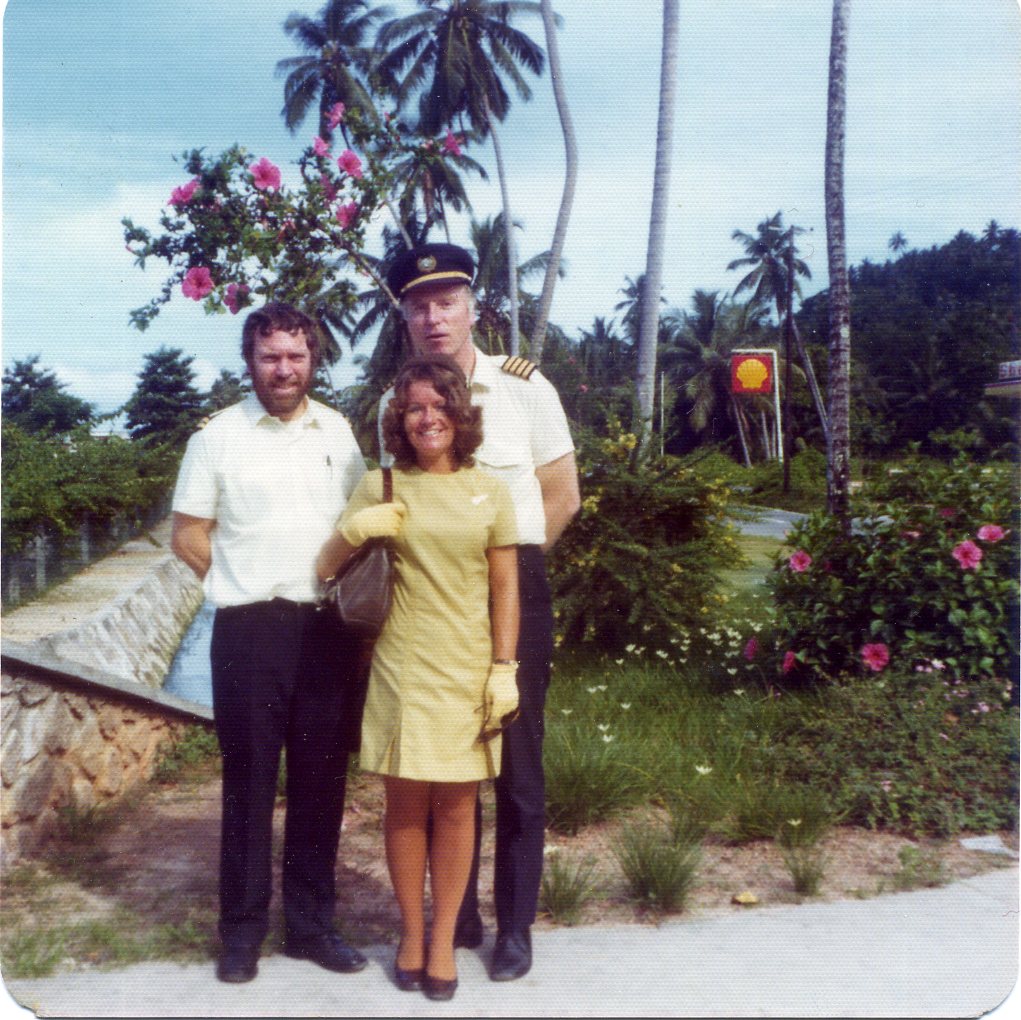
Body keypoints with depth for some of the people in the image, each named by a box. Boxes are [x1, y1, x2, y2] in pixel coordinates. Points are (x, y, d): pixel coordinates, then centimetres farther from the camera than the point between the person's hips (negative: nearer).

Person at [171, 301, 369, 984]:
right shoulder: (219, 436, -1)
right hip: (250, 628, -3)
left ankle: (312, 924, 24)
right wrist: (251, 589, 1)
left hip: (328, 626, 3)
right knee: (249, 776, 5)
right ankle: (243, 929, 20)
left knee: (321, 776, 9)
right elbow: (188, 535, 1)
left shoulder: (338, 432, 7)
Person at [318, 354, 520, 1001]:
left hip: (469, 669, 0)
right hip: (402, 668, 0)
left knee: (457, 806, 7)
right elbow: (327, 569, 4)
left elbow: (505, 589, 4)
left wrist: (505, 669, -2)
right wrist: (354, 532, -15)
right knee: (406, 803, 7)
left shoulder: (490, 492, 4)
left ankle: (444, 938, 21)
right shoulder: (380, 487, 3)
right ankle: (412, 933, 24)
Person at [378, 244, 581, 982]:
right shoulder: (395, 401, 3)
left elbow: (561, 499, 1)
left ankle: (515, 925, 21)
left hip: (511, 587, -2)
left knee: (516, 757, 6)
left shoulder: (524, 388, -5)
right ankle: (457, 914, 27)